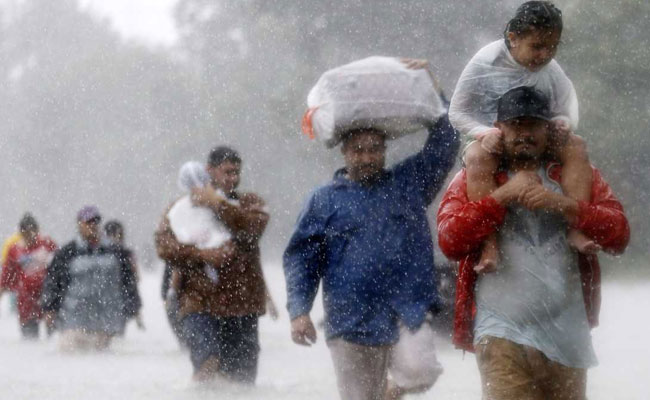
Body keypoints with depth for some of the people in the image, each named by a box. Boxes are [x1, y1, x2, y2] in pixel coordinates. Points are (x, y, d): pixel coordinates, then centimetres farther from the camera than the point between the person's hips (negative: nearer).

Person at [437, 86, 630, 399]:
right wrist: (503, 195, -11)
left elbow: (618, 233, 0)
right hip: (503, 334, -3)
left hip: (567, 335, 3)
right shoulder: (473, 179, 9)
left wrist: (562, 205, -13)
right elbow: (450, 240, -7)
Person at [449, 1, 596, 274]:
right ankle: (489, 241, -44)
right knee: (478, 156, -38)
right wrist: (485, 133, -25)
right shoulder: (485, 64, -12)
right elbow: (457, 113, -7)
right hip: (493, 141, -3)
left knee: (576, 147, -23)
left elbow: (566, 110, 7)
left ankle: (575, 227, -29)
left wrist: (562, 124, -19)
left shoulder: (551, 72, -3)